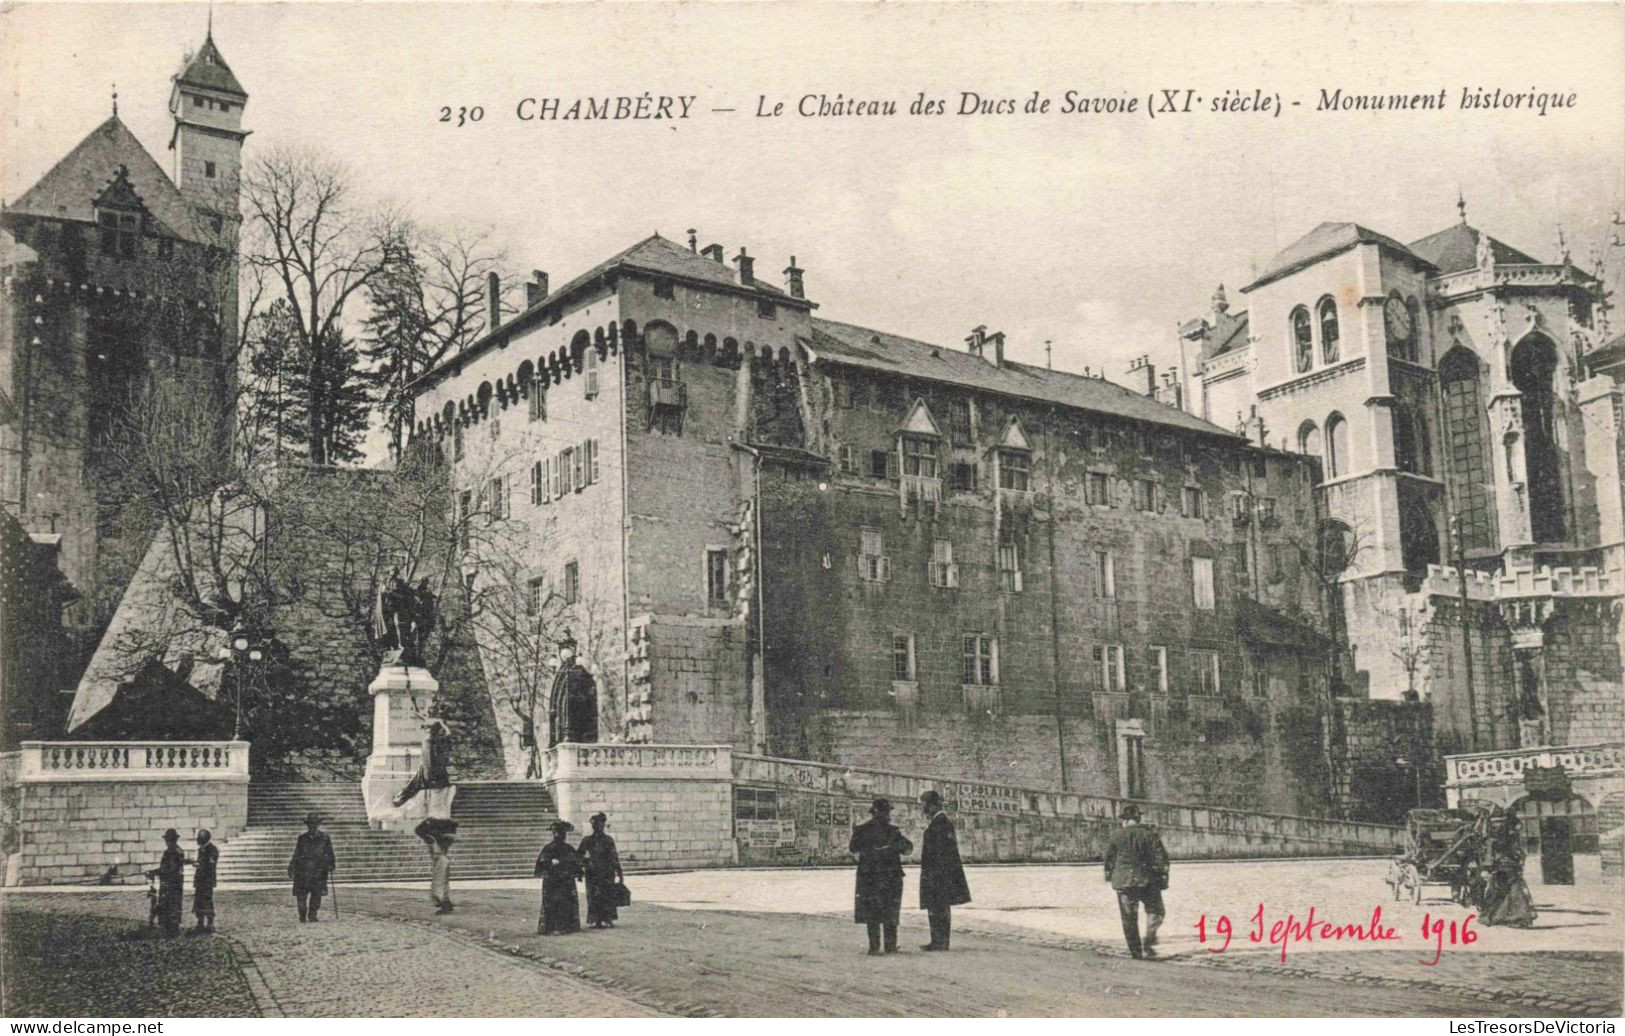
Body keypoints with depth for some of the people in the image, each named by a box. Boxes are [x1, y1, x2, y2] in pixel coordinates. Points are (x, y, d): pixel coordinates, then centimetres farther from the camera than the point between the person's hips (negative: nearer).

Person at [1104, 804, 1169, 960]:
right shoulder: (1149, 834, -4)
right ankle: (1149, 940, -6)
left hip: (1124, 882, 1)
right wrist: (1163, 878, 4)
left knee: (1129, 918, 9)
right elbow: (1161, 857, -4)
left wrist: (1109, 875, 23)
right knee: (1155, 911, 16)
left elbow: (1110, 858, 9)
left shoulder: (1116, 836, -1)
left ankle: (1136, 951, 8)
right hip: (1147, 881, -1)